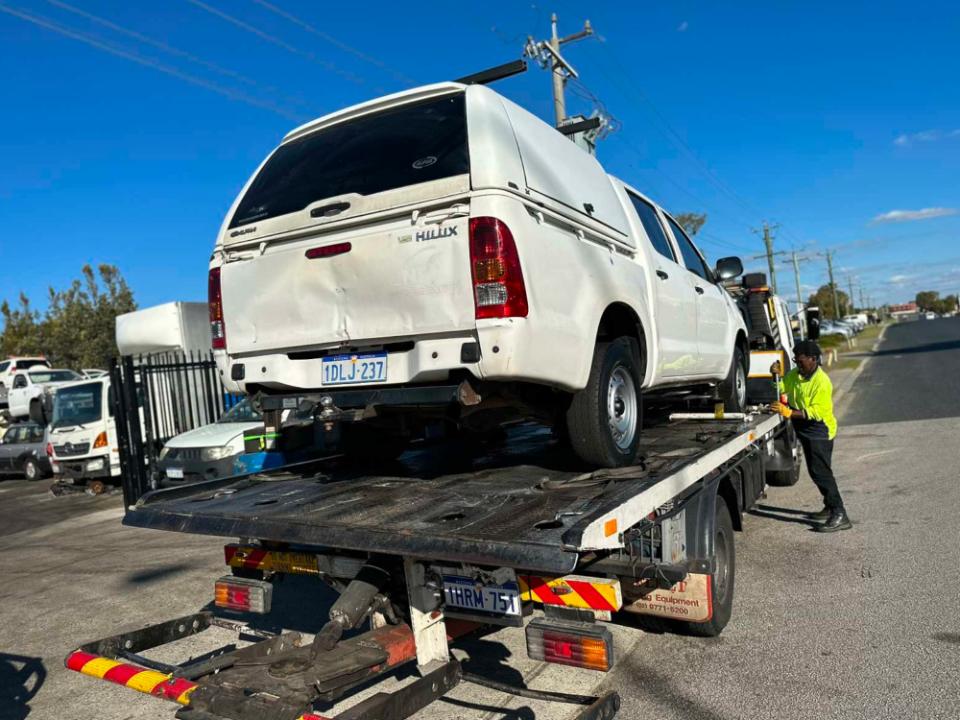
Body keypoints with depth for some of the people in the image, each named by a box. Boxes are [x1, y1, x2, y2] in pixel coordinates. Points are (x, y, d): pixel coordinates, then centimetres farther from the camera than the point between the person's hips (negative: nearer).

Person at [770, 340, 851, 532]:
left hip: (819, 432, -9)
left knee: (820, 472, -12)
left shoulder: (822, 382, -22)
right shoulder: (795, 374, 3)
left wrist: (789, 413, -34)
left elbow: (815, 412, -27)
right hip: (805, 430, 9)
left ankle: (840, 516, -9)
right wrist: (777, 375, -7)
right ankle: (830, 508, 32)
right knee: (816, 472, 18)